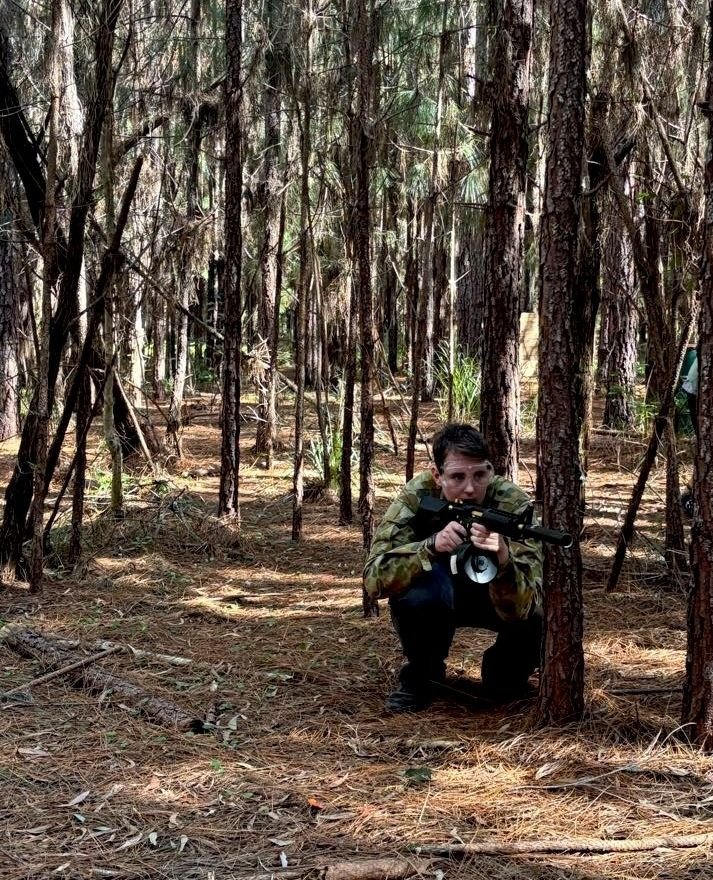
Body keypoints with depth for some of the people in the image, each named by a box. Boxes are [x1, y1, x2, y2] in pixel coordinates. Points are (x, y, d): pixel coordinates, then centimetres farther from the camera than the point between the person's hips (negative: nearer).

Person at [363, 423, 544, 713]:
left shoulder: (513, 503, -30)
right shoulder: (417, 496, -27)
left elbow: (518, 608, -38)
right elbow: (374, 578, -37)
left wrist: (503, 560, -59)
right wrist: (432, 545, -52)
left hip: (492, 594, 1)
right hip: (434, 601, -1)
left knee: (534, 613, -30)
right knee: (424, 583, -35)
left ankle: (504, 677, 4)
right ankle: (421, 675, -5)